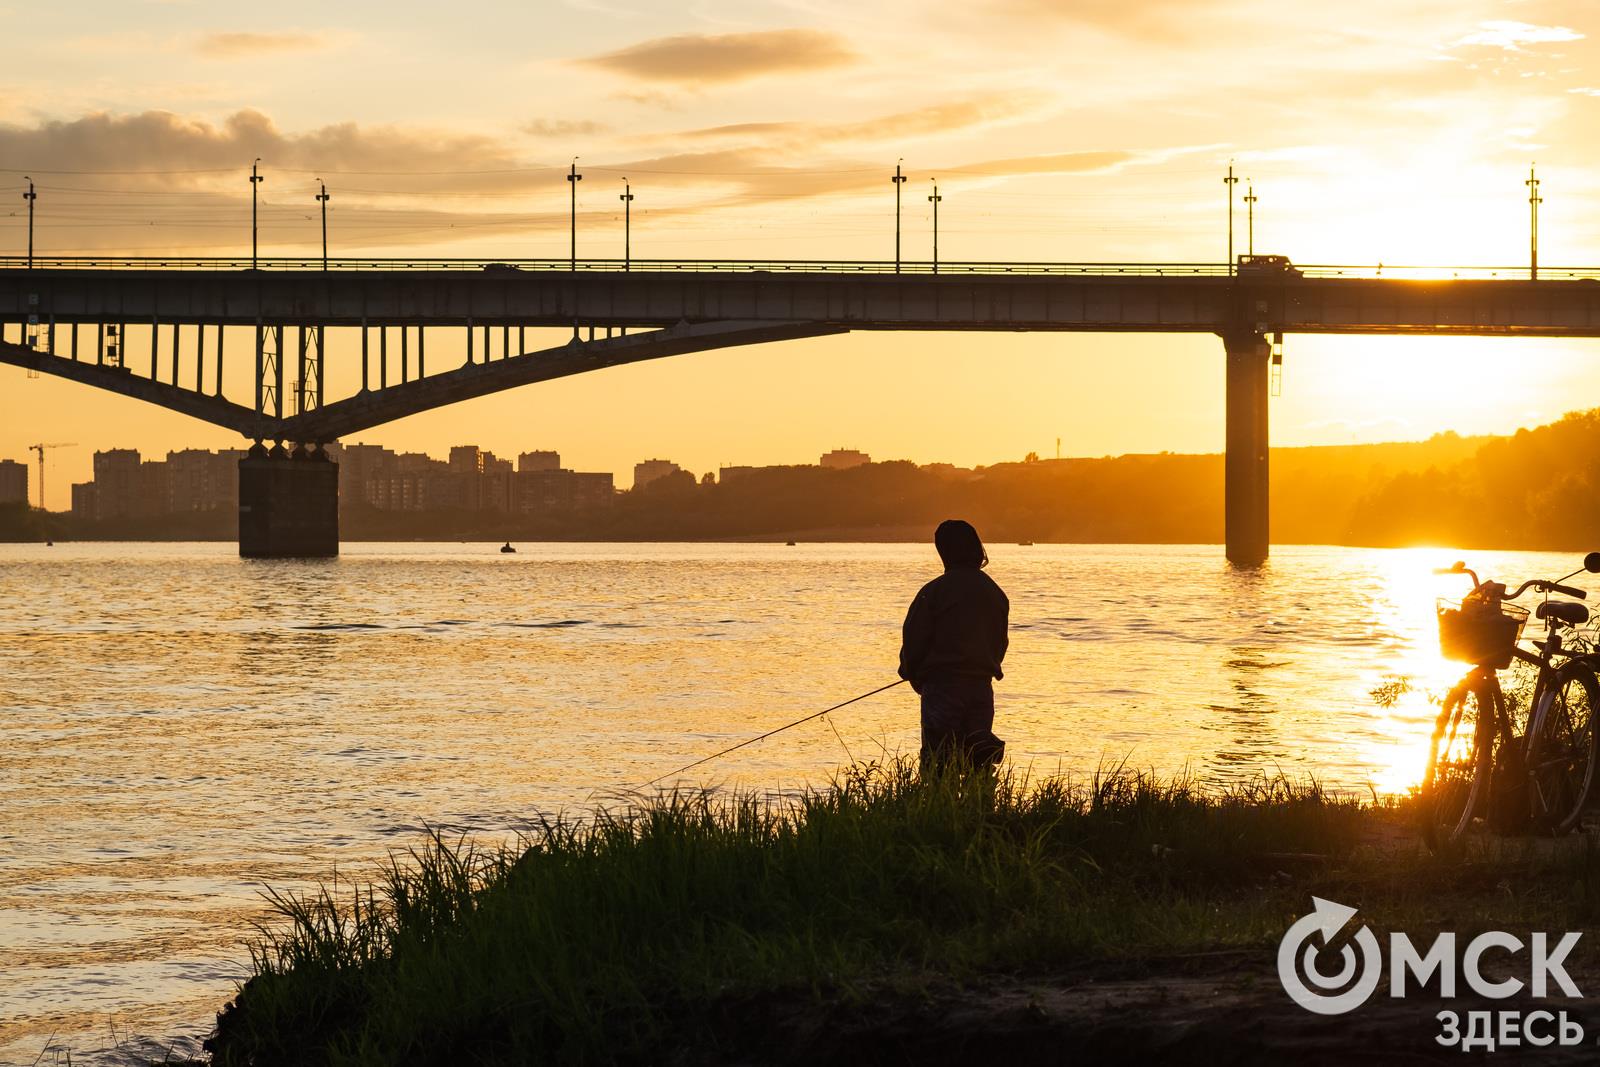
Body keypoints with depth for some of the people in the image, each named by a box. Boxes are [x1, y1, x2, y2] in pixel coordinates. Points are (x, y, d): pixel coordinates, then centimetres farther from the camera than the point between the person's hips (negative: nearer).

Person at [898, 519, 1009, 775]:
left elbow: (914, 640, -6)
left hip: (942, 686, -5)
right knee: (980, 763, 10)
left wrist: (916, 678, 10)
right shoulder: (995, 593, 9)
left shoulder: (934, 591, -9)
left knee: (935, 763, -4)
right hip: (982, 686, 5)